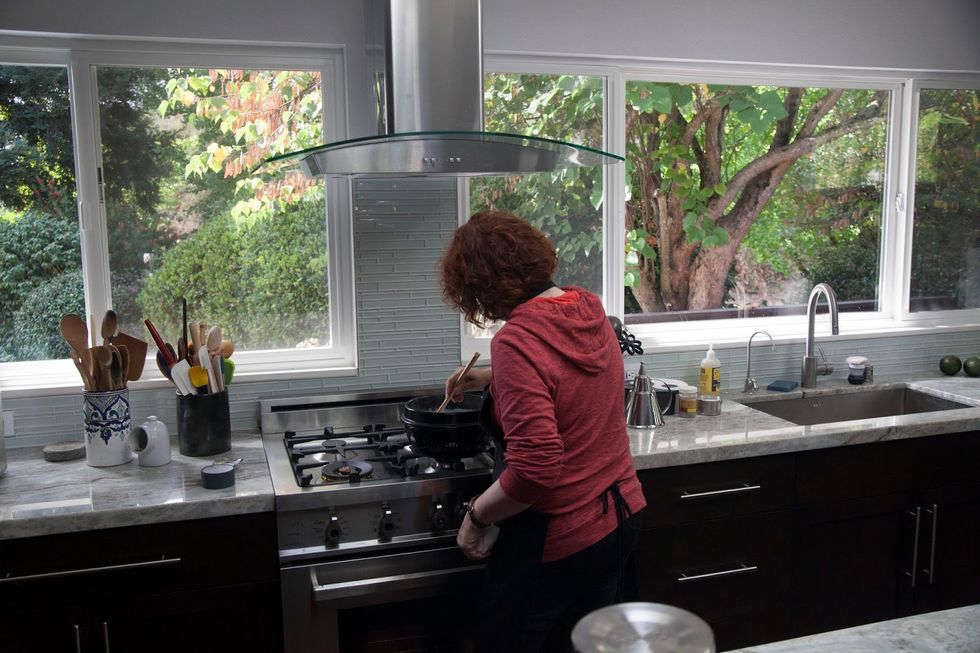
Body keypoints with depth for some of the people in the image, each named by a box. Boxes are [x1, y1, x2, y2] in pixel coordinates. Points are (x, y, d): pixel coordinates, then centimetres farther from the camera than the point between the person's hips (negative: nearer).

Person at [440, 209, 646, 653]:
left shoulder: (518, 340, -25)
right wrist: (489, 377, 26)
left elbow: (534, 469, -29)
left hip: (557, 543, -8)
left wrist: (475, 517, -15)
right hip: (621, 517, 8)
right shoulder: (589, 309, 0)